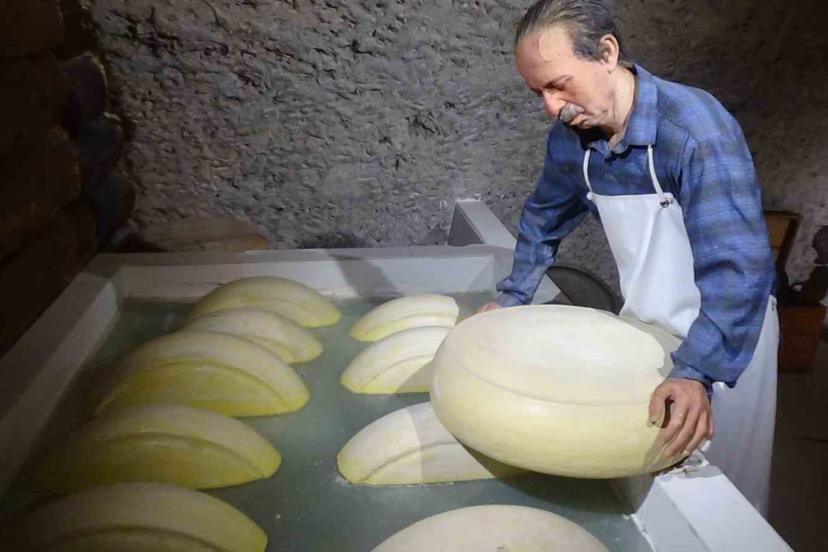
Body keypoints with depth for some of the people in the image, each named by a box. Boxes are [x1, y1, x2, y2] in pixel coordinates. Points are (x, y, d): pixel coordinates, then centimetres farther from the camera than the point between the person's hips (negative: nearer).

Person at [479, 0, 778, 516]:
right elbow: (544, 218, 9)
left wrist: (698, 372, -45)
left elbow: (739, 265, -35)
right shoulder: (572, 135, -8)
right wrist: (512, 299, 7)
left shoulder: (697, 127, -28)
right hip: (640, 328, 6)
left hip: (722, 337, -5)